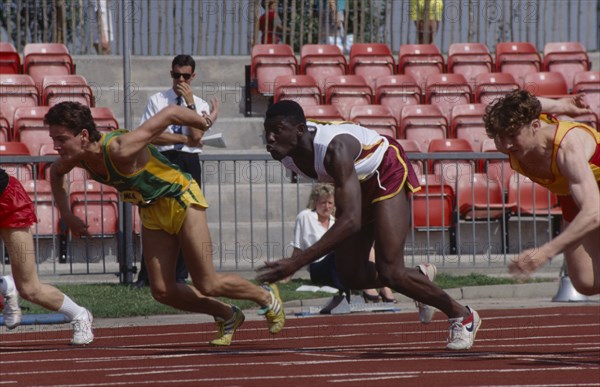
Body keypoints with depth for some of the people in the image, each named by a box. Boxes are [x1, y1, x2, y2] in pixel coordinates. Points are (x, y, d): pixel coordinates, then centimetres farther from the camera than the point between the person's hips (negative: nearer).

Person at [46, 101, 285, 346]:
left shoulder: (119, 150, -37)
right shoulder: (73, 158, -14)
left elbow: (170, 113, -33)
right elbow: (56, 172, 13)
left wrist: (205, 123, -16)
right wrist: (66, 215, 4)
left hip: (181, 199, -7)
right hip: (151, 211, 7)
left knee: (207, 286, -3)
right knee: (162, 292, 0)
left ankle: (266, 297, 24)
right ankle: (227, 317, 22)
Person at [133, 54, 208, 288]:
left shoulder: (200, 105, 10)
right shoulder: (157, 100, 7)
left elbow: (196, 136, -6)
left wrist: (190, 103, -9)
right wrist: (184, 139, -7)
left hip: (189, 163, 1)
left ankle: (180, 276, 5)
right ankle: (146, 275, -2)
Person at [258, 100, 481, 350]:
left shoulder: (334, 149, -42)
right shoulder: (283, 152, -20)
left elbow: (351, 221, -49)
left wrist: (297, 262, -54)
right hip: (358, 181, 8)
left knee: (388, 272, -16)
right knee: (351, 276, 4)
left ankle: (461, 316, 5)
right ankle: (421, 276, 32)